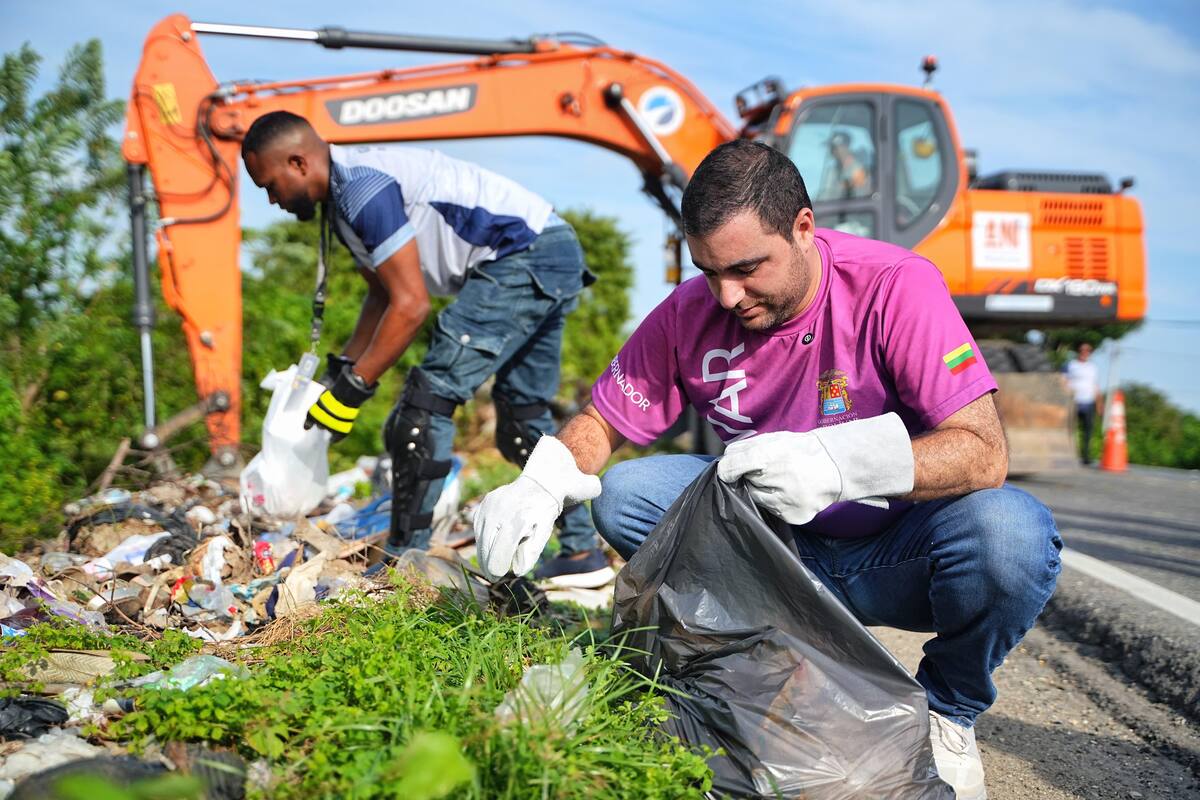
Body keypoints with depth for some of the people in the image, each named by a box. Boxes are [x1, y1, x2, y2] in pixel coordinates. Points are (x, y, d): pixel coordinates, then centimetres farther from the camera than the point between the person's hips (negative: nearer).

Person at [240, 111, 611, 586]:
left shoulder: (362, 188, -16)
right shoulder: (347, 194, 16)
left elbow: (411, 306, -18)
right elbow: (384, 296, 23)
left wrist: (351, 389, -12)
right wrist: (338, 370, 17)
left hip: (522, 258, -11)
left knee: (430, 395, -10)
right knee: (523, 421, 15)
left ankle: (402, 561, -6)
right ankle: (583, 555, 20)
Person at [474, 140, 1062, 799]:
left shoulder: (896, 285, -20)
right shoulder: (688, 313, -9)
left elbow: (985, 453, -27)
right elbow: (598, 423, -1)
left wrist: (836, 463, -44)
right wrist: (539, 487, -24)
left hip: (894, 557, -3)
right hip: (781, 549, 3)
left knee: (1013, 533, -35)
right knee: (622, 497, -16)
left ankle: (947, 708, -2)